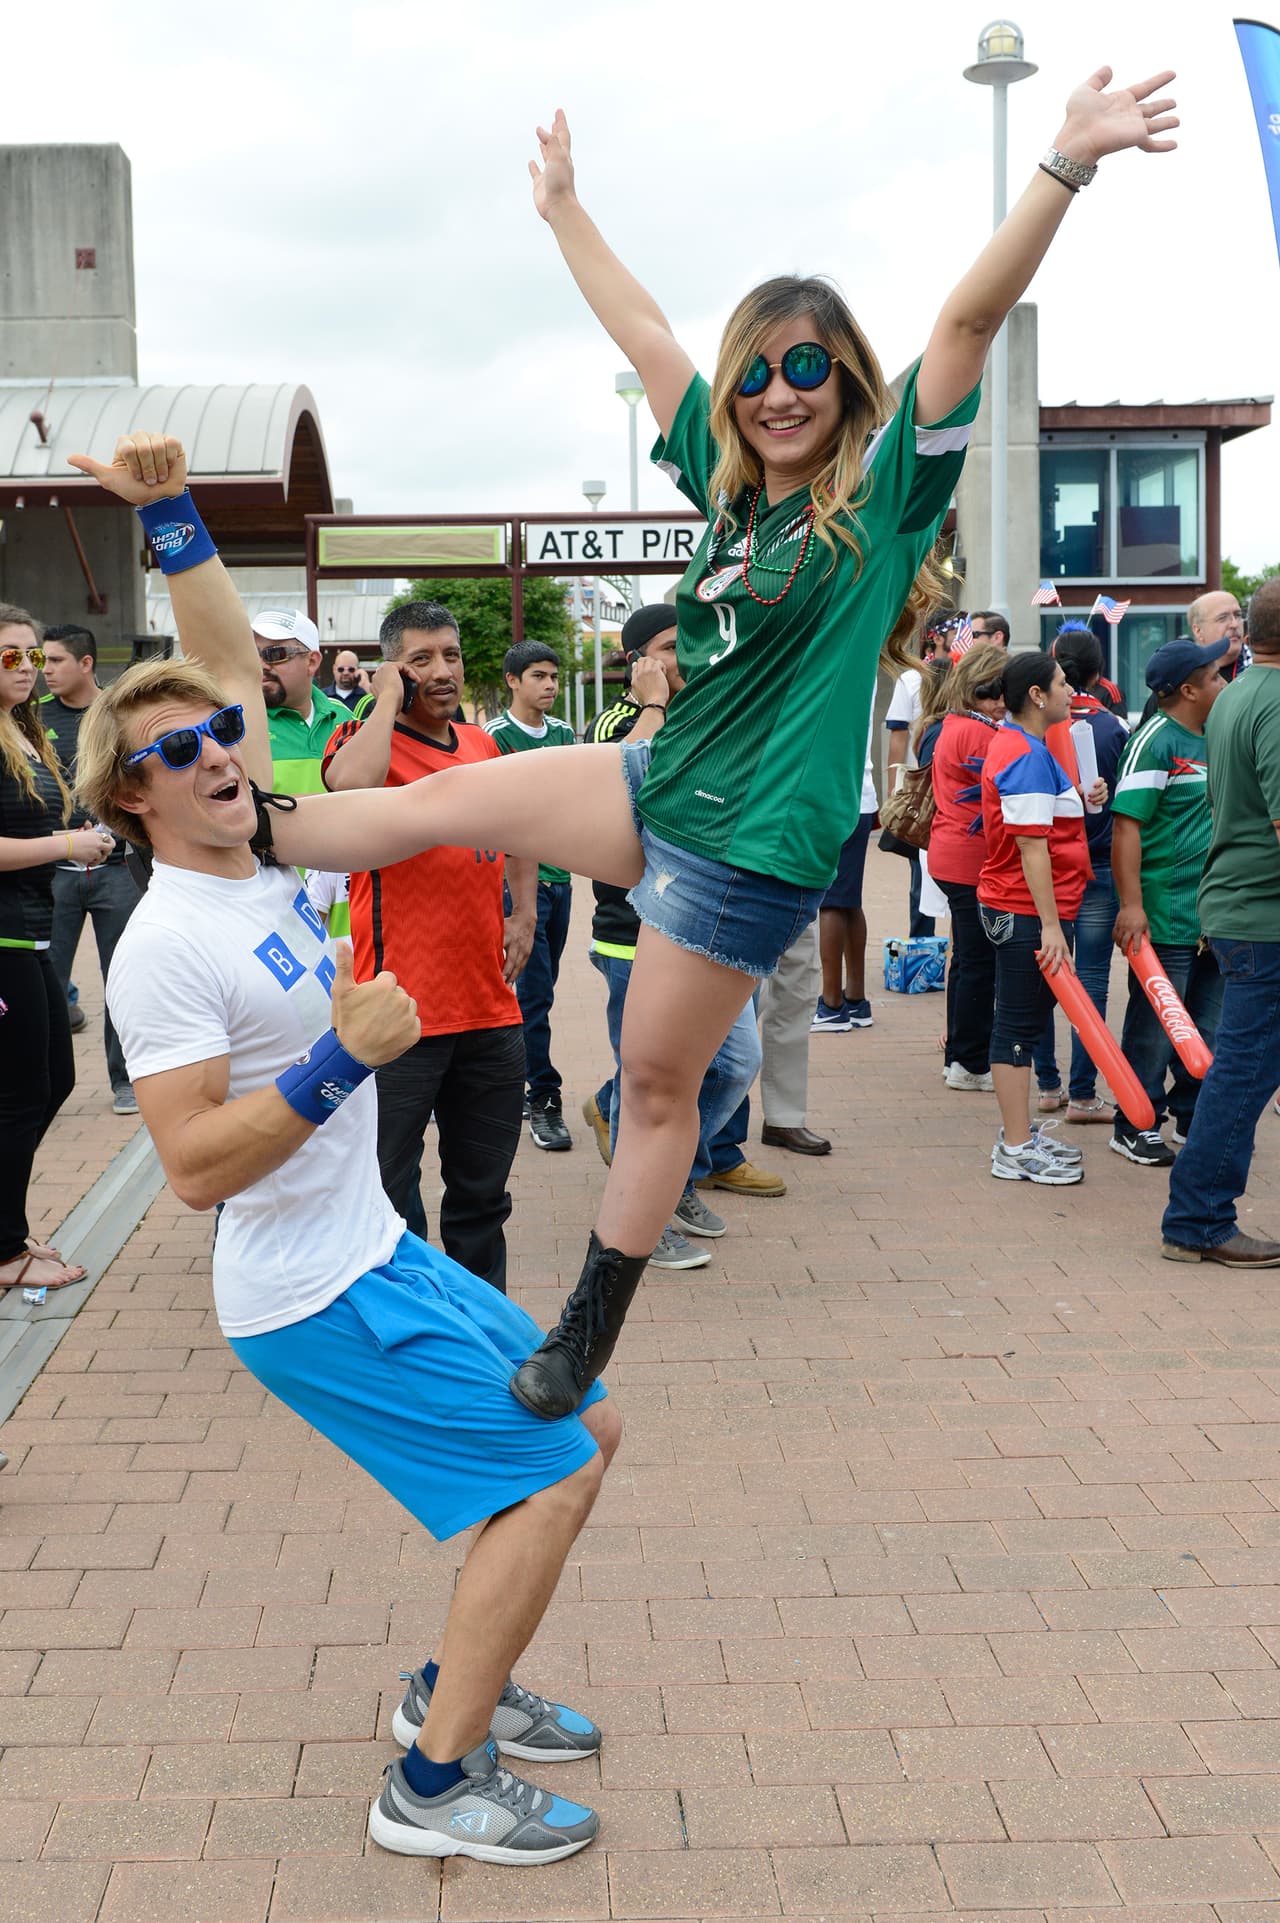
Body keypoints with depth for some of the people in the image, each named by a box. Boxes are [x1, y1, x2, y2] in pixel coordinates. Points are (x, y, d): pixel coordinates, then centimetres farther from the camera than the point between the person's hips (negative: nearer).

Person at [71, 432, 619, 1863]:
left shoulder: (261, 855, 4)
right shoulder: (165, 947, -19)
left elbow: (232, 662, 10)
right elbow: (195, 1167, -24)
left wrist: (170, 513, 0)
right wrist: (342, 1057, -28)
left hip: (378, 1249, 9)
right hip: (315, 1302, -9)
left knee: (586, 1427, 15)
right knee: (553, 1477, -8)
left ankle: (456, 1683, 28)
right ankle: (434, 1784, 4)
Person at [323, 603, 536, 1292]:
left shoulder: (483, 745, 12)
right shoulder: (367, 738, -7)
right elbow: (350, 782, -33)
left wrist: (524, 913, 16)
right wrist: (389, 699, -17)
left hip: (489, 1008, 6)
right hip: (400, 1015, -6)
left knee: (482, 1191, 18)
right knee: (390, 1194, 0)